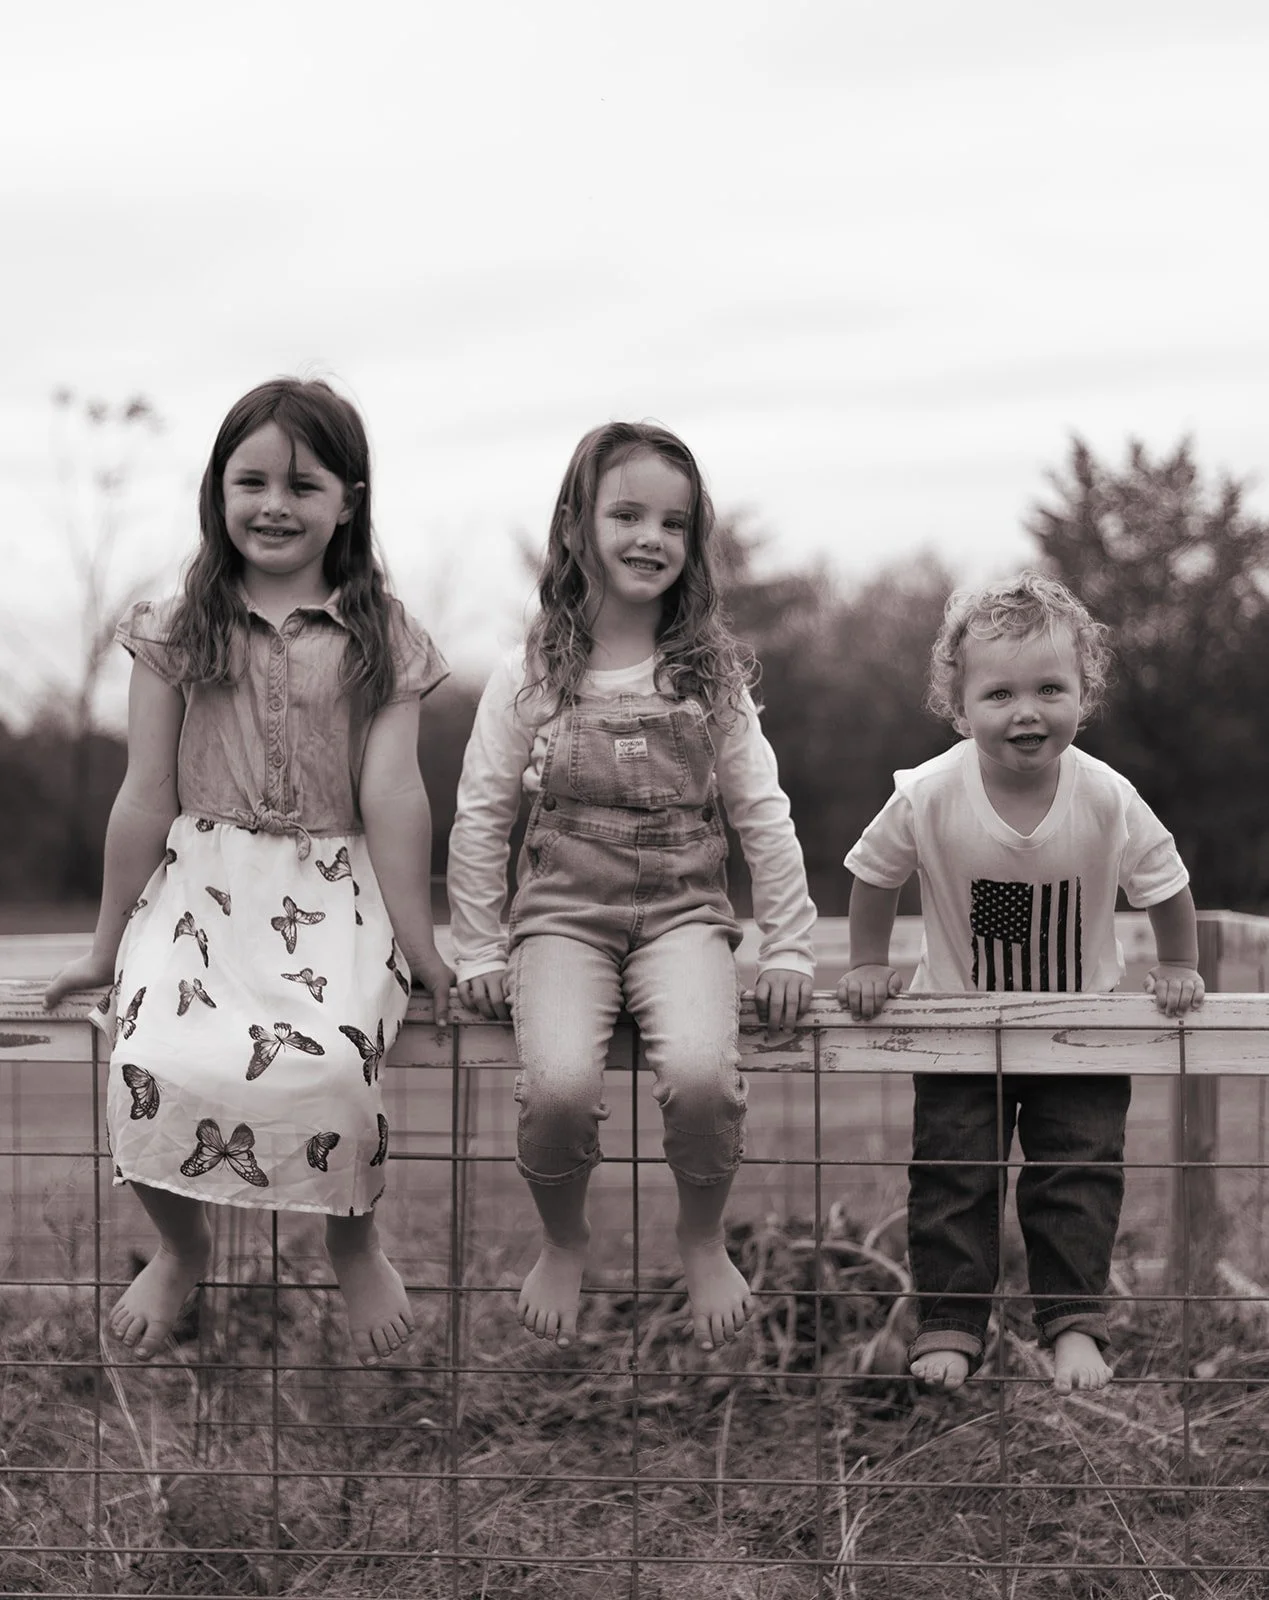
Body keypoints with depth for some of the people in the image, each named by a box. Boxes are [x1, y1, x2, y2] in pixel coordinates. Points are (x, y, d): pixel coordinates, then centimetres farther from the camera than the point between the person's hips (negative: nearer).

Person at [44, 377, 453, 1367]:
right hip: (197, 885, 1)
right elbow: (147, 796, 8)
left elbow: (391, 793, 0)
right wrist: (108, 944, 10)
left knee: (323, 1063, -29)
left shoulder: (380, 638, 6)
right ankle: (182, 1247, 6)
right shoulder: (177, 631, 7)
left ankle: (356, 1244, 3)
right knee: (160, 1064, -26)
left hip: (332, 894, -1)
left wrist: (418, 942, -3)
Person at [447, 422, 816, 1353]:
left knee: (700, 1073, -29)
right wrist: (478, 950, 3)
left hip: (683, 910, 1)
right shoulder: (532, 677, 1)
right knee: (559, 1085, -28)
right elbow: (481, 815, 5)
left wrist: (790, 948, 4)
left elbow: (763, 813, 7)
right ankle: (564, 1242, 5)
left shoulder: (712, 674, 4)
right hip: (564, 912, 0)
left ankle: (704, 1241, 2)